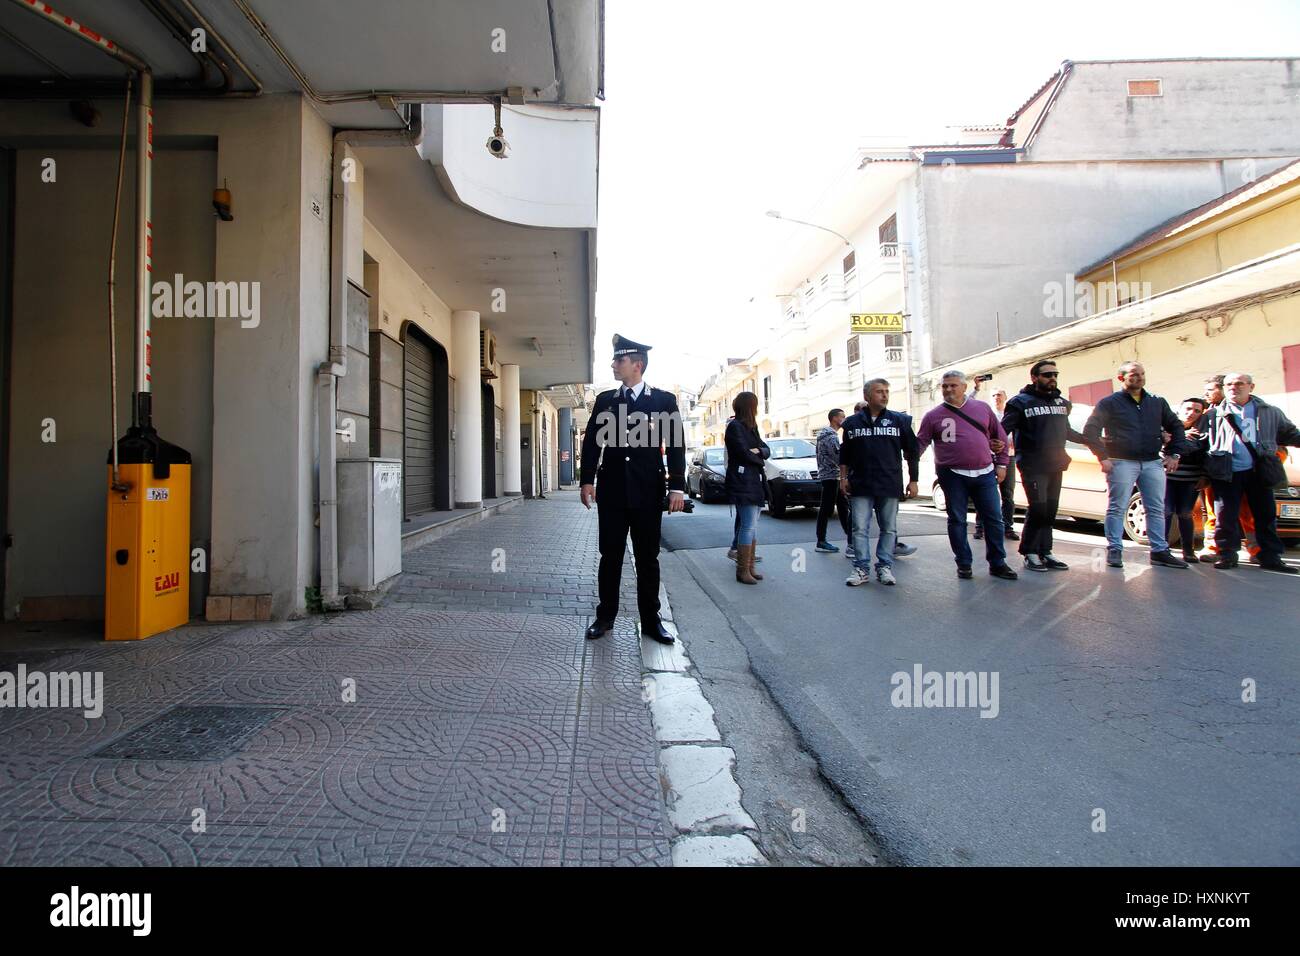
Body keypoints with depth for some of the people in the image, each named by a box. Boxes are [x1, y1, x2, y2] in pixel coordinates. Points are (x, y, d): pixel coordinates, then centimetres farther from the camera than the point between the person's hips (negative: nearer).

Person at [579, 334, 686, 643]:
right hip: (611, 489, 2)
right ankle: (605, 616, 19)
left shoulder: (664, 400, 1)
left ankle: (650, 620, 17)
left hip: (648, 490, -2)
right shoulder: (604, 400, 8)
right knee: (610, 555, 8)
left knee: (648, 557, 7)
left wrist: (677, 486, -10)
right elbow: (592, 441, 6)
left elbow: (676, 444, -3)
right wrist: (587, 480, -2)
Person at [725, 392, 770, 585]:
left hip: (755, 483, 9)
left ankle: (750, 567, 15)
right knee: (749, 526, -10)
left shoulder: (751, 427, 19)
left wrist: (758, 451, -10)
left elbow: (767, 450, 12)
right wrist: (759, 459, 2)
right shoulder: (735, 426, -9)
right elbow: (744, 453, -17)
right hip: (742, 483, -9)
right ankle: (742, 571, -5)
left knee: (753, 526, 10)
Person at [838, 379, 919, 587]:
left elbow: (912, 452, 7)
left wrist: (913, 481, 4)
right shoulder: (853, 423, 7)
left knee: (889, 529, 6)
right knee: (860, 529, -1)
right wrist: (844, 478, 7)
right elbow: (844, 454, 14)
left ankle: (885, 567, 15)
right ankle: (862, 569, 5)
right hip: (860, 486, 0)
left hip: (890, 486, 0)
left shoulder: (900, 421, 5)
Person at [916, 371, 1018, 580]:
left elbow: (1000, 435, 14)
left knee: (994, 518, 6)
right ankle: (964, 564, 16)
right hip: (953, 475, -2)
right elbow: (920, 442, 1)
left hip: (984, 473, 2)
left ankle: (997, 563, 18)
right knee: (957, 520, 4)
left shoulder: (982, 408, 8)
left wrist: (1001, 464, 10)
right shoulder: (933, 415, 2)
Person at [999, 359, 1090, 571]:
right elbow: (1004, 428, -15)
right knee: (1038, 509, -10)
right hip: (1033, 466, -6)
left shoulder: (1063, 403, 16)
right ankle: (1030, 553, 3)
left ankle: (1045, 552, 17)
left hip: (1055, 465, 7)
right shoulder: (1021, 402, -4)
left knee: (1050, 510, 9)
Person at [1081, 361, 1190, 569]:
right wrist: (1103, 457, -11)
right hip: (1122, 462, -5)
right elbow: (1090, 430, -4)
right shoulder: (1110, 403, 1)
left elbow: (1176, 427, 22)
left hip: (1153, 463, 5)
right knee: (1117, 508, -3)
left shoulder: (1158, 403, 15)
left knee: (1156, 509, 7)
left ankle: (1160, 551, 14)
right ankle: (1114, 550, 2)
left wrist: (1174, 454, 11)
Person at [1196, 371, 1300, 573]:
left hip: (1259, 473, 2)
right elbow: (1201, 442, 6)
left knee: (1266, 515, 6)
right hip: (1226, 474, -2)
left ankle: (1270, 557, 14)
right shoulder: (1212, 415, 8)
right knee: (1226, 516, -2)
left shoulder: (1271, 412, 13)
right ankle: (1227, 555, 7)